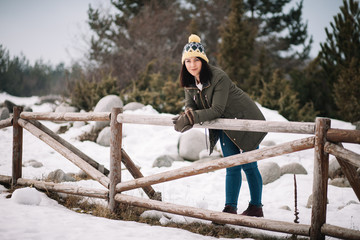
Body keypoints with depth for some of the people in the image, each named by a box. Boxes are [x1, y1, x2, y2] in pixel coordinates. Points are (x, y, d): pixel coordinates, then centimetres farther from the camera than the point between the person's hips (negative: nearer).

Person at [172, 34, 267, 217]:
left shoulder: (219, 77, -30)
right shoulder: (189, 82, -7)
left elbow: (217, 109, -32)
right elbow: (190, 105, -3)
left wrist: (192, 118, -38)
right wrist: (186, 117, -26)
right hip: (225, 126, 6)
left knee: (248, 166, 2)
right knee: (232, 167, 6)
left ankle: (256, 207, 15)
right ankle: (230, 208, 8)